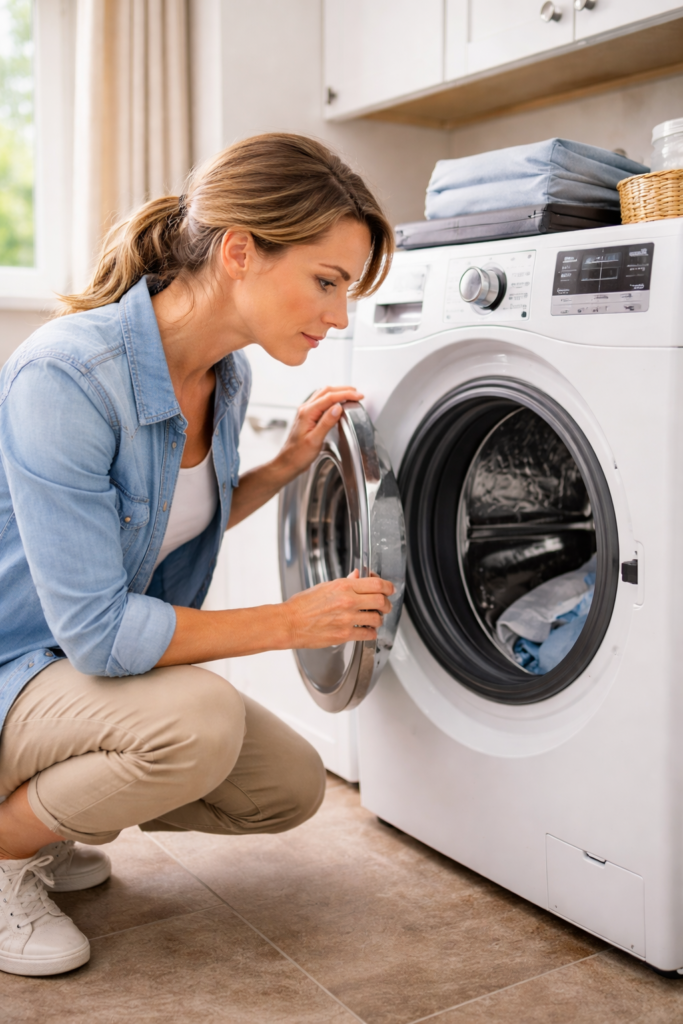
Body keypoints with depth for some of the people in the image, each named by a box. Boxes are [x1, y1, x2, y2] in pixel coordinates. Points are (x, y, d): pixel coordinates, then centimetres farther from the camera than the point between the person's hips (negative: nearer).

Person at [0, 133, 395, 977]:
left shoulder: (226, 376, -4)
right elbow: (96, 629, -31)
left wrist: (288, 464, -3)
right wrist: (293, 621, -23)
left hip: (108, 660, 8)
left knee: (292, 788, 3)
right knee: (199, 719, -34)